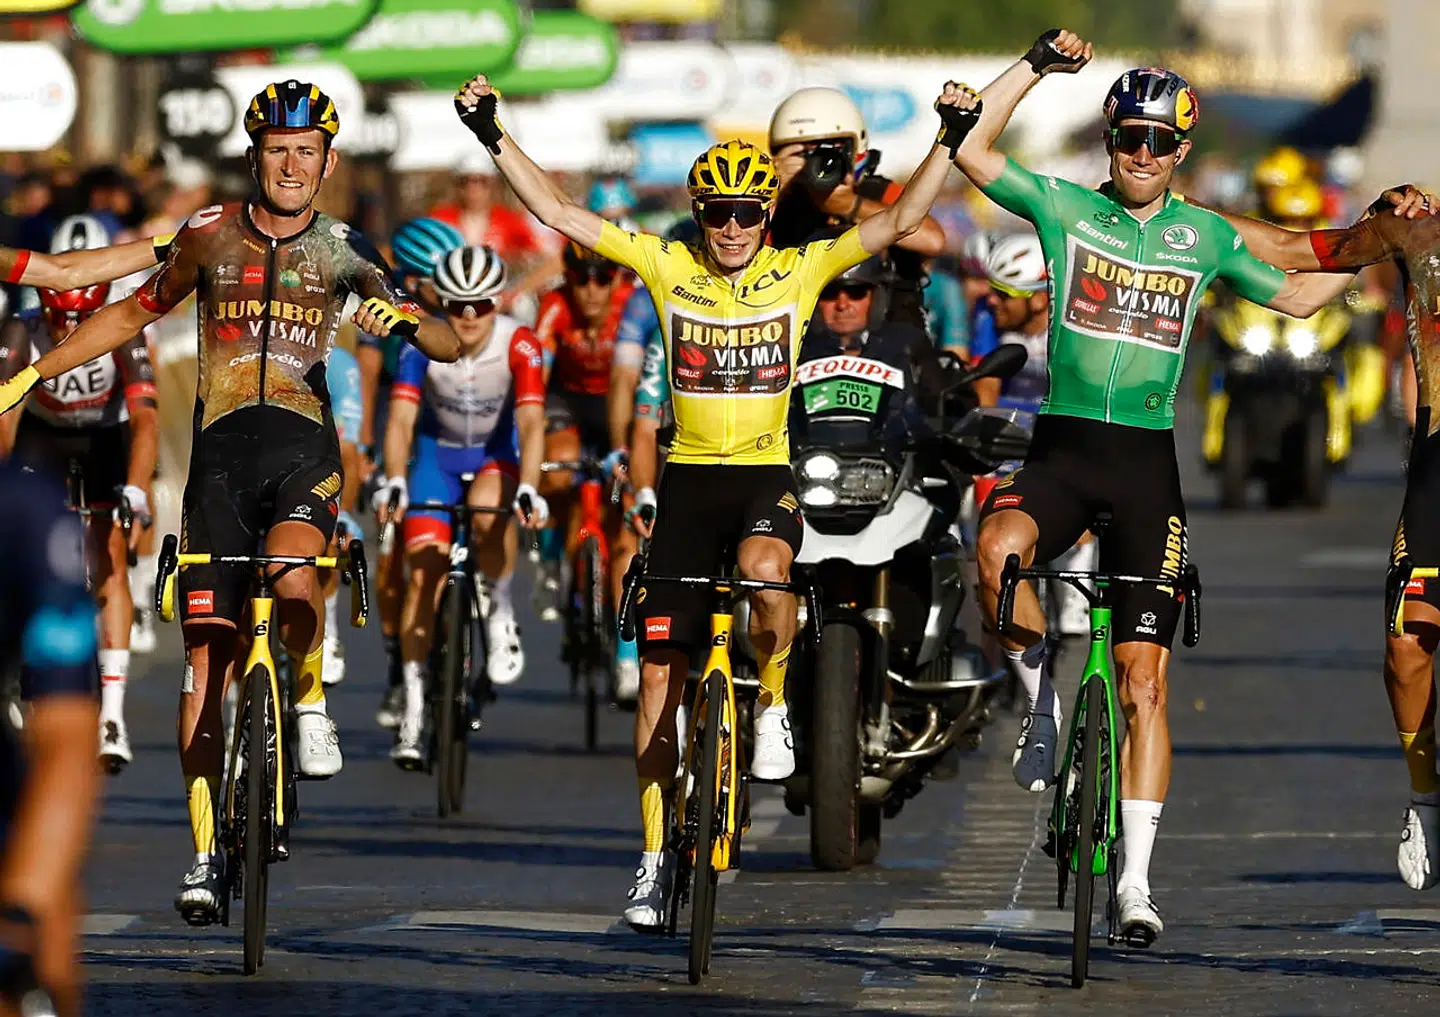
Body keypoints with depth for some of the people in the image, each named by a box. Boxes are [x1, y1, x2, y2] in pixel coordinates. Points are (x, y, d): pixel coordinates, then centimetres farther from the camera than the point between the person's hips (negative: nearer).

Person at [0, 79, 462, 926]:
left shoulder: (344, 252, 2)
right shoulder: (211, 237, 5)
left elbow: (451, 346, -1)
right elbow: (132, 315, 18)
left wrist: (403, 319, -24)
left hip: (303, 446, -1)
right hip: (222, 450, 1)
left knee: (292, 575, -34)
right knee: (207, 651, -3)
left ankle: (310, 702, -5)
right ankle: (207, 851, 4)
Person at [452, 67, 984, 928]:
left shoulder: (799, 271, -2)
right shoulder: (667, 267, -1)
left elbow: (899, 224, -8)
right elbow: (559, 214, -3)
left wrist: (951, 141, -19)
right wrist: (494, 137, -10)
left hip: (769, 473, -2)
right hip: (690, 476, 2)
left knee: (764, 569, -37)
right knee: (660, 671, 1)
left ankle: (773, 703, -7)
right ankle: (656, 856, 10)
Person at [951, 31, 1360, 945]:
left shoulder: (1205, 237, 9)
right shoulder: (1064, 207, 4)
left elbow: (1300, 297, 21)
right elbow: (974, 153, -7)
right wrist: (1039, 64, -12)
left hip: (1149, 461, 1)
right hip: (1062, 448, -1)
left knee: (1144, 680, -3)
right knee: (999, 549, -36)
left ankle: (1136, 882, 2)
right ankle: (1043, 695, -8)